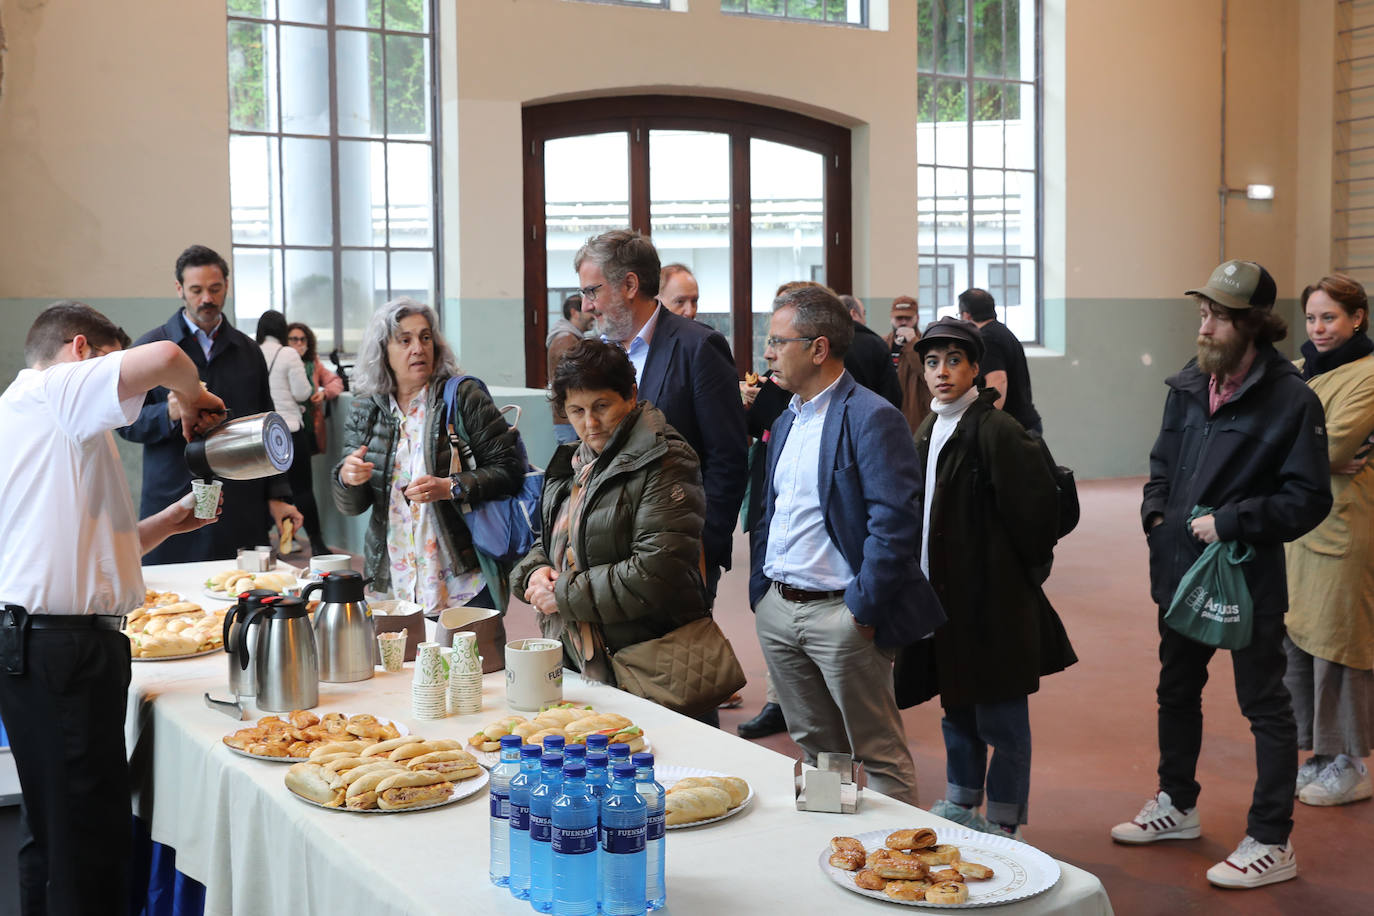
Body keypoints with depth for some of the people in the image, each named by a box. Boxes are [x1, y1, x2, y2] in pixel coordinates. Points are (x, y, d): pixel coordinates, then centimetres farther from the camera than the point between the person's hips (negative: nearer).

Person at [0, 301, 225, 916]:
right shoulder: (52, 389, -4)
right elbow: (162, 358, -22)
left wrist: (171, 520, 20)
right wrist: (193, 397, -2)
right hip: (59, 642, -10)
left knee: (52, 828, 15)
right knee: (86, 838, -7)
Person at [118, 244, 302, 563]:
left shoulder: (248, 351, 13)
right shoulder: (150, 348, 4)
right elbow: (127, 423, 1)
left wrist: (277, 495, 7)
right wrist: (169, 414, -19)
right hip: (173, 509, -2)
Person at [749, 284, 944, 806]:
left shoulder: (872, 419, -12)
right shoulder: (785, 422, 15)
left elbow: (894, 523, -18)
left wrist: (862, 608, -17)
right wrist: (759, 592, 13)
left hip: (840, 612, -8)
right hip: (777, 610, 8)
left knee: (878, 757, 0)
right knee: (814, 750, 18)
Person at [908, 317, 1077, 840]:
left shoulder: (995, 430, -17)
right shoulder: (928, 434, 11)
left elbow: (1035, 502, -21)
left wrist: (1027, 561, -9)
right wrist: (926, 574, 14)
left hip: (993, 596, -8)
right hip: (945, 594, 9)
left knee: (1000, 717, 2)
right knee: (956, 707, 20)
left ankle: (1003, 825, 14)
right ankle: (961, 804, 35)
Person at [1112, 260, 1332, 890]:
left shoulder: (1290, 400, -15)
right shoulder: (1188, 386, 4)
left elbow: (1307, 500, -17)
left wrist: (1229, 521, -21)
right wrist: (1156, 512, 1)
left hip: (1249, 578, -7)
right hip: (1182, 571, 7)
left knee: (1265, 706, 4)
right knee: (1177, 692, 20)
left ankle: (1272, 843, 14)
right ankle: (1177, 806, 39)